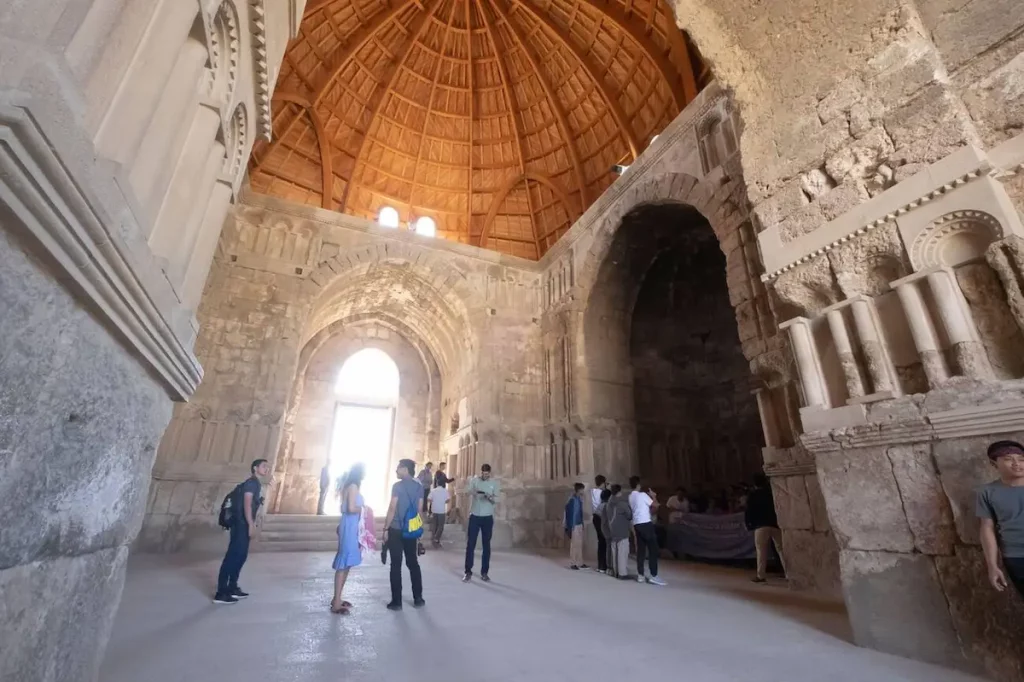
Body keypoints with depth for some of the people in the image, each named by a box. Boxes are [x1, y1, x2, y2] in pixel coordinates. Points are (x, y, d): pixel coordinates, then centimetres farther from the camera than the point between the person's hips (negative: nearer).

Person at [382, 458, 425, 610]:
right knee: (413, 563, 13)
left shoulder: (397, 486, -11)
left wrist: (385, 529, -5)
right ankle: (418, 598, 18)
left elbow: (392, 509, -13)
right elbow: (420, 510, 8)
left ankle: (396, 601, 9)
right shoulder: (419, 487, 4)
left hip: (396, 530, -5)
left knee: (396, 565, 4)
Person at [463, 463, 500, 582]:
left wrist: (490, 497, -27)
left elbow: (496, 500, -6)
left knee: (486, 545, 7)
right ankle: (468, 572, 12)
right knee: (470, 544, 1)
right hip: (474, 516, 0)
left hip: (488, 517, 1)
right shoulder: (474, 480, -2)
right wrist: (473, 491, -36)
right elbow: (467, 492, -14)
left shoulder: (494, 483, -2)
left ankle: (484, 572, 17)